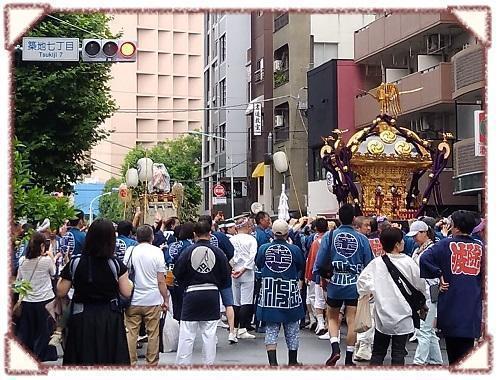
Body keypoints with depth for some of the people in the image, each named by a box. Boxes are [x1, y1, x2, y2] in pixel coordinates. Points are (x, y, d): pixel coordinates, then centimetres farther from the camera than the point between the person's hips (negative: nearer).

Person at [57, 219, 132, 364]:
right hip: (110, 319, 0)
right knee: (110, 358, 8)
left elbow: (61, 292, 0)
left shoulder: (75, 263, -7)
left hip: (81, 318, 1)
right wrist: (127, 279, 15)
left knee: (83, 360, 8)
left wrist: (64, 271, 14)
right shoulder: (116, 264, -9)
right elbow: (127, 292, -3)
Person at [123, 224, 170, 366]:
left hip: (133, 300, 1)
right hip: (153, 300, -1)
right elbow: (161, 281, -5)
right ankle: (152, 364, 12)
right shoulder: (157, 252, -5)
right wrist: (166, 299, 5)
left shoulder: (130, 251, 0)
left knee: (131, 333, 6)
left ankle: (130, 363, 8)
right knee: (153, 334, 7)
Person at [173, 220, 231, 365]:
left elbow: (177, 273, 0)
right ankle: (208, 364, 12)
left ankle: (182, 363, 5)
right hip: (212, 294, 1)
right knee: (209, 334, 8)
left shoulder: (188, 251, -7)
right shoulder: (217, 252, -4)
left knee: (187, 334, 3)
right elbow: (226, 276, 2)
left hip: (192, 294, -1)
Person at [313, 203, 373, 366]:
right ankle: (349, 357, 10)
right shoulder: (362, 239, -3)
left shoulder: (330, 236, -4)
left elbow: (320, 262, -4)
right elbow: (369, 265, 3)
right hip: (355, 285, 0)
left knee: (332, 318, 17)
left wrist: (322, 276, 13)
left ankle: (335, 347, -3)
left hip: (335, 284, 0)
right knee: (352, 321, 6)